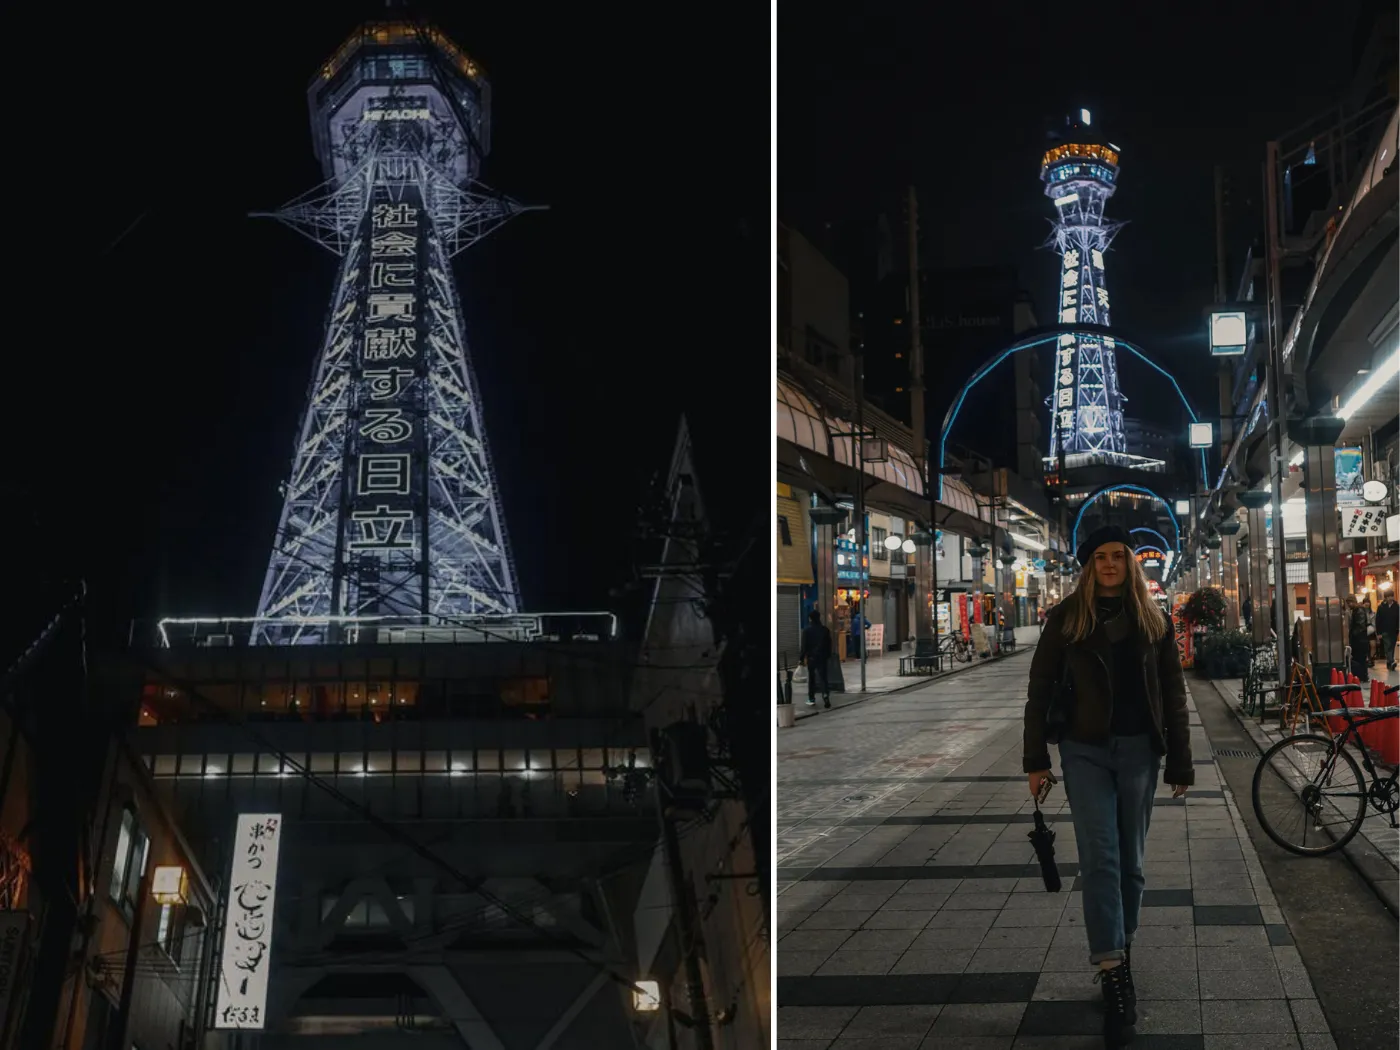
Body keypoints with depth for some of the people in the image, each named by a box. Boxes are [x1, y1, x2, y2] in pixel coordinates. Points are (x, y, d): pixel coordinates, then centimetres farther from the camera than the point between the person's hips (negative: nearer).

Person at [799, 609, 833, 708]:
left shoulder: (807, 630, -9)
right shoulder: (824, 629, 2)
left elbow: (804, 645, -9)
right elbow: (829, 643, 7)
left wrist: (802, 657, -3)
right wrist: (828, 655, 16)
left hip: (811, 657, -2)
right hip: (822, 657, 2)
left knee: (811, 678, 10)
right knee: (823, 677, 2)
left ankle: (811, 699, 13)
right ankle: (826, 694, -21)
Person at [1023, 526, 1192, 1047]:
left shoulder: (1153, 619, 5)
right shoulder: (1067, 616, 0)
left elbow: (1173, 694, 7)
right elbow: (1040, 688, 1)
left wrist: (1181, 763, 5)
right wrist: (1036, 760, -3)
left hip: (1138, 749, 2)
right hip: (1085, 749, -2)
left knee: (1129, 859, 9)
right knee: (1100, 858, -8)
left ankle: (1120, 954, 25)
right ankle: (1114, 978, -10)